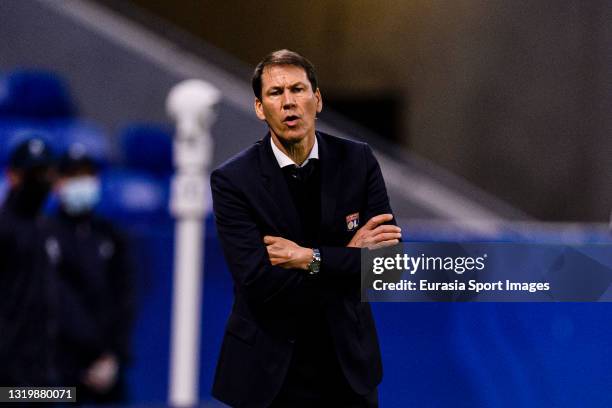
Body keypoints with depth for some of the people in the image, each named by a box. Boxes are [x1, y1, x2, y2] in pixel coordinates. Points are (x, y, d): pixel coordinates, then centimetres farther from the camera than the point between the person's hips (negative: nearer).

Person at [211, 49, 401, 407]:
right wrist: (348, 257, -16)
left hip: (347, 361, 3)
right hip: (269, 371, -3)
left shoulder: (357, 161, -3)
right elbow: (258, 281, -20)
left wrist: (309, 258, -19)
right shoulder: (232, 180, -11)